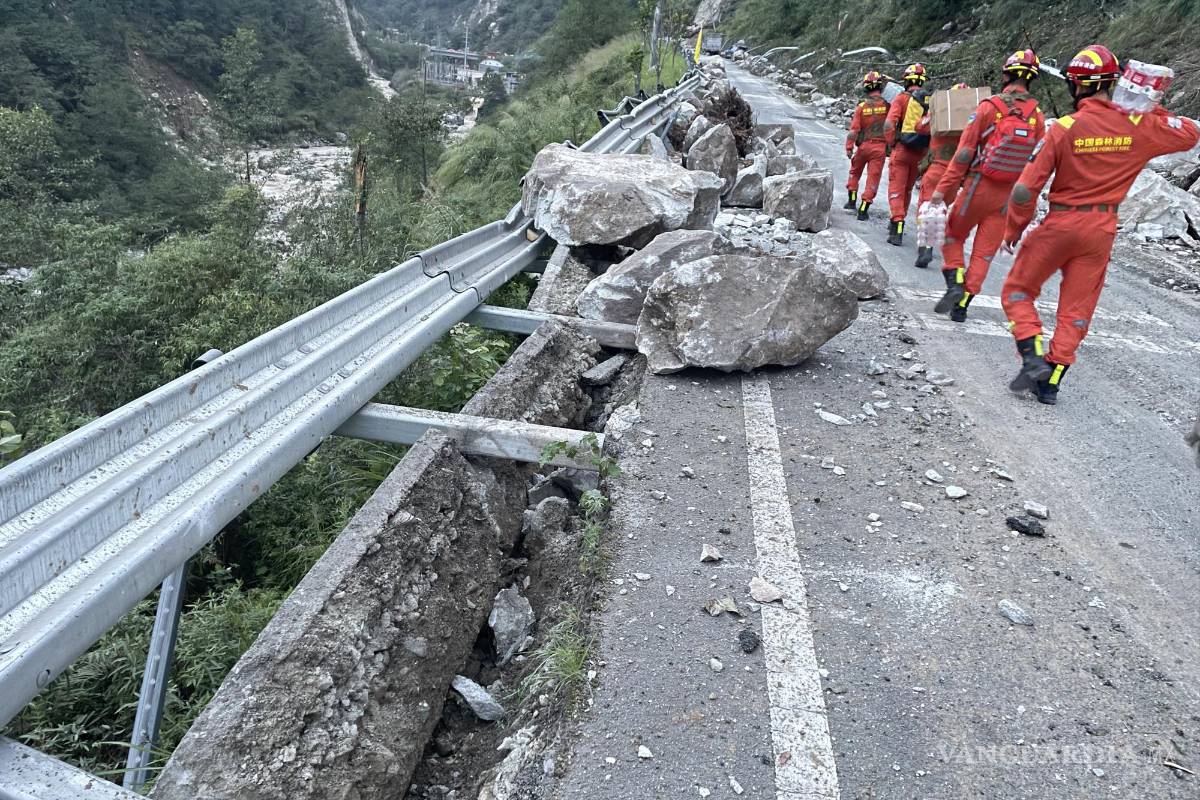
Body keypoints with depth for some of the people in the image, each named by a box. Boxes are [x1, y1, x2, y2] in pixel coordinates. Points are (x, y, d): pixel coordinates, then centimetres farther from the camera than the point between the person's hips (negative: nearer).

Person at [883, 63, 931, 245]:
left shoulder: (902, 98, -6)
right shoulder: (931, 100, 5)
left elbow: (889, 124, -15)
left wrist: (891, 144, -2)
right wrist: (929, 148, 12)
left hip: (902, 149, -4)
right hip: (922, 153, 4)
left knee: (896, 189, -2)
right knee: (908, 189, 19)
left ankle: (897, 228, -13)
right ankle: (898, 221, 33)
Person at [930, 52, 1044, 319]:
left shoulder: (989, 107, -10)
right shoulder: (1038, 116, 0)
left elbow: (965, 151, -11)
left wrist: (943, 188, -7)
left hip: (978, 186, -3)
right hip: (1008, 194, 3)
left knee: (953, 235, 17)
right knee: (985, 251, 9)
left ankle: (954, 283, -1)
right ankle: (963, 303, 9)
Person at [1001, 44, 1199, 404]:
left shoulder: (1064, 129, -15)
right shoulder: (1138, 127, -5)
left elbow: (1026, 189, -15)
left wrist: (1013, 230, -2)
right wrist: (1157, 115, 16)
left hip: (1060, 225, -3)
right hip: (1101, 231, 4)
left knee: (1017, 292, 12)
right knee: (1076, 310, 12)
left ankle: (1033, 357, -5)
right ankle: (1051, 381, 13)